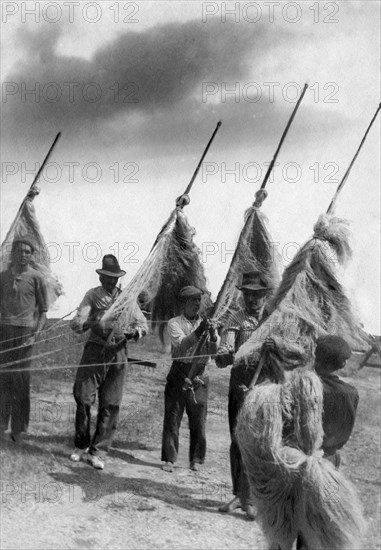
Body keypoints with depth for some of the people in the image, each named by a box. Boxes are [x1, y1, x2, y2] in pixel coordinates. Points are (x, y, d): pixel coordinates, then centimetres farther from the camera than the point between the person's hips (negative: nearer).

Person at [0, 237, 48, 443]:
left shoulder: (36, 278, 0)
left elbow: (43, 310, 2)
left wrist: (36, 334, -8)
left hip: (25, 330, -3)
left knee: (21, 378, -2)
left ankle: (18, 428, 5)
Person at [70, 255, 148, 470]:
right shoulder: (92, 295, 2)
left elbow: (144, 325, 6)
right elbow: (76, 325, -8)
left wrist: (131, 331, -16)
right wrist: (94, 321, -27)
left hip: (118, 353, 2)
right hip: (95, 349, -2)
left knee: (110, 404, 0)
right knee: (83, 398, -4)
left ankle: (98, 452, 8)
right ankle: (81, 446, 15)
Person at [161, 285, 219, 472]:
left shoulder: (206, 323, 12)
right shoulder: (174, 323, 4)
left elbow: (213, 350, -2)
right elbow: (181, 344, -15)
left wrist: (213, 336, -24)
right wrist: (197, 333, -32)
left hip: (199, 376, 2)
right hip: (178, 374, -2)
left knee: (198, 420, 2)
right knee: (172, 417, -3)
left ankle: (196, 460, 13)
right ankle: (169, 459, 4)